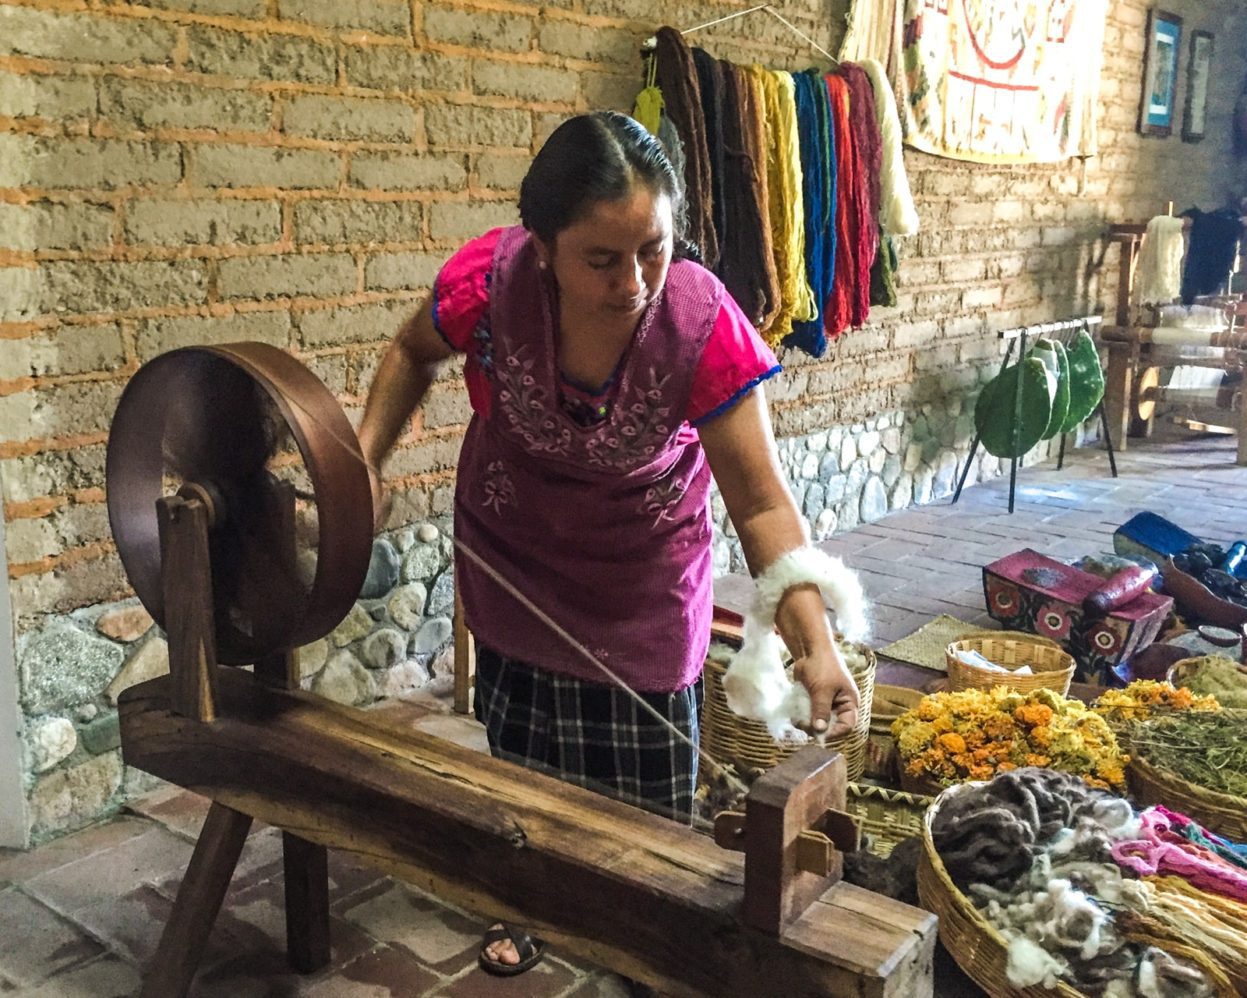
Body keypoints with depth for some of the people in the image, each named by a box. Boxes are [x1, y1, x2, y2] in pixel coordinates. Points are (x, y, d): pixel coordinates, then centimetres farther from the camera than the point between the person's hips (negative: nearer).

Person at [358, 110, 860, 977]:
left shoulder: (704, 323, -33)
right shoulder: (489, 282, -30)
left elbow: (763, 505, -30)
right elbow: (416, 353, -5)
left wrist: (816, 644, -41)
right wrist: (364, 460, -16)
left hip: (644, 572, -1)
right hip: (514, 555, 2)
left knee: (645, 774, 11)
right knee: (521, 747, 21)